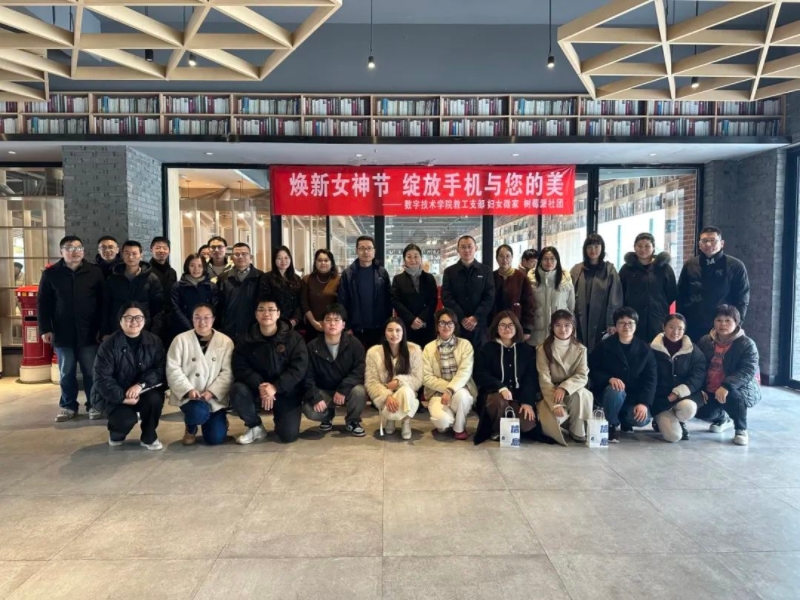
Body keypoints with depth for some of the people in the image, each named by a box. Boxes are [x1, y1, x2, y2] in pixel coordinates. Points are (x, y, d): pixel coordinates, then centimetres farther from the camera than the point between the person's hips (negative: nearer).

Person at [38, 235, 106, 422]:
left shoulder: (95, 272, 1)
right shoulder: (51, 274, 4)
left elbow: (103, 302, 1)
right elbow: (43, 303, 6)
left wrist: (103, 328, -3)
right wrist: (45, 329, -1)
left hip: (89, 332, -1)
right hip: (63, 333, 1)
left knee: (91, 372, 5)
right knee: (66, 373, 11)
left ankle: (94, 404, 17)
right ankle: (68, 405, 24)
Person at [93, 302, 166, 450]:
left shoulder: (154, 342, -5)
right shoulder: (109, 345, -12)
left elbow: (160, 369, -12)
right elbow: (102, 379, -14)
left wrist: (141, 385, -27)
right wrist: (122, 397, -24)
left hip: (144, 391, 2)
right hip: (115, 396, -2)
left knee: (155, 398, -31)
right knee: (126, 419, -29)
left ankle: (149, 438, -4)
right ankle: (116, 434, 13)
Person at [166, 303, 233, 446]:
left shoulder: (226, 342, -1)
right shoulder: (181, 339, -2)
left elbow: (228, 372, -5)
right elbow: (173, 369, -6)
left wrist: (211, 392, -18)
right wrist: (189, 390, -19)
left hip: (215, 397, 1)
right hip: (187, 395, -1)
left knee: (215, 438, -9)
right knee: (198, 412, -34)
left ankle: (211, 420, 30)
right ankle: (191, 428, 6)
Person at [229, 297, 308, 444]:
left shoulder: (293, 337, -7)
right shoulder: (245, 340, -1)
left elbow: (299, 369, -14)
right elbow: (241, 369, -9)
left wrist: (275, 387, -26)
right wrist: (260, 386, -26)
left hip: (286, 392, -2)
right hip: (257, 390, 2)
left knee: (289, 435, -15)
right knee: (237, 390, -29)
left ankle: (280, 419, 24)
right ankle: (256, 427, -3)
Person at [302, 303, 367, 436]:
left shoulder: (354, 344, -11)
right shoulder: (313, 347, -8)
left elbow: (360, 371, -16)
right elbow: (307, 377, -9)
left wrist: (343, 389, -30)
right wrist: (315, 398, -24)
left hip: (346, 389, -1)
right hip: (323, 391, 1)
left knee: (359, 391, -34)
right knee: (309, 410, -28)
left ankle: (352, 421, -2)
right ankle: (328, 416, 12)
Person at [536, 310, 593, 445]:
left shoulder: (580, 349, 0)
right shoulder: (543, 349, -7)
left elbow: (582, 376, -10)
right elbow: (544, 380, -15)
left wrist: (564, 387, -29)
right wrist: (555, 404, -27)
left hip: (572, 392, 2)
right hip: (550, 394, -1)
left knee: (580, 394, -34)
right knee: (550, 423, -28)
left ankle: (578, 431, -11)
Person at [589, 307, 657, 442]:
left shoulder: (645, 349, -1)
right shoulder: (604, 346, -6)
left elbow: (651, 378, -4)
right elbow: (592, 371, -5)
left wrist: (644, 402, -17)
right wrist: (609, 379, -26)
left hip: (634, 397, 2)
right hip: (608, 392, -2)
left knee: (643, 419, -26)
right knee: (615, 391, -37)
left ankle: (624, 421, 15)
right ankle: (612, 425, -8)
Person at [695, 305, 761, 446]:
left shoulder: (747, 344, -11)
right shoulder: (705, 341, 3)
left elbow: (748, 371, -23)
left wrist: (727, 386, -36)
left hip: (743, 389, -5)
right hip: (711, 391, 5)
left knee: (732, 396, -38)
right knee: (700, 411, -17)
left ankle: (741, 430, -7)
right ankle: (723, 418, 22)